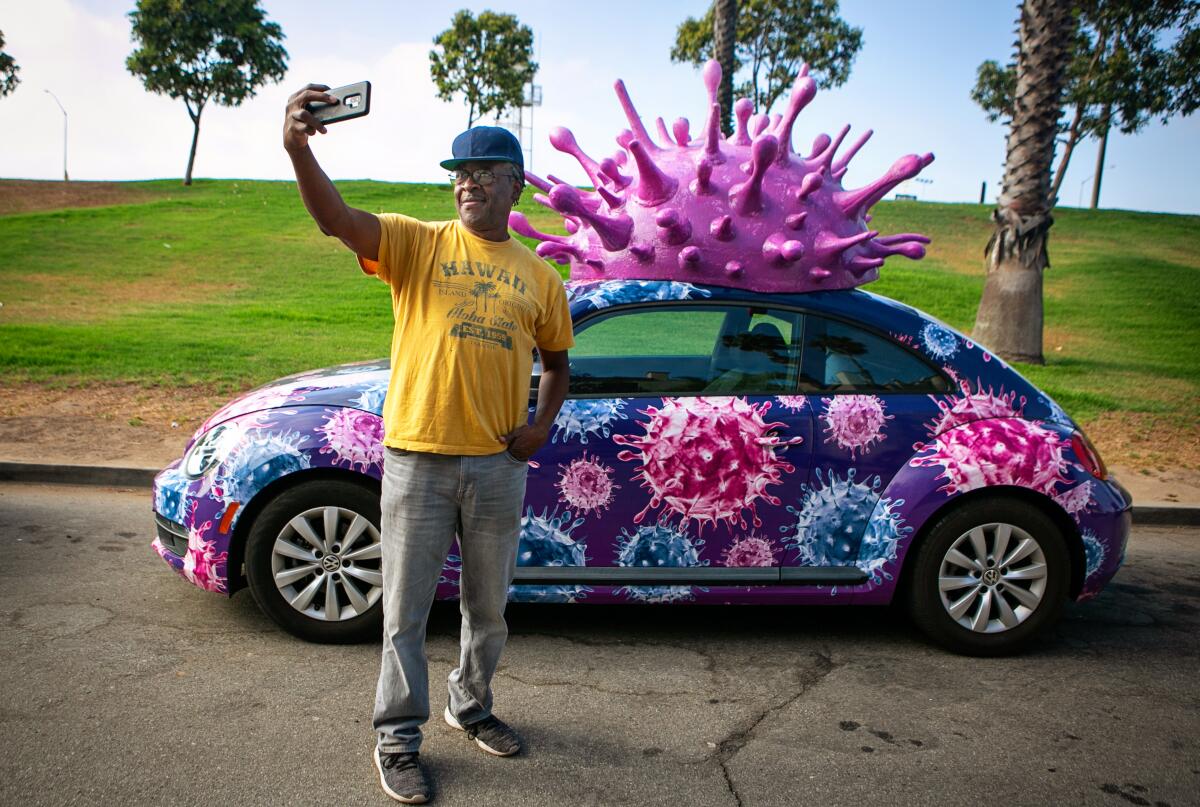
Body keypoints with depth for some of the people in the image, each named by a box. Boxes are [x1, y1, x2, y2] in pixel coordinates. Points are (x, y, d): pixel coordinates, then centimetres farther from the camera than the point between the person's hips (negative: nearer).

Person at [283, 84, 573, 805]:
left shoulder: (539, 278, 7)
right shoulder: (418, 243, -2)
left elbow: (556, 361, 19)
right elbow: (337, 218, -20)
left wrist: (543, 421, 1)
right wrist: (299, 149, -38)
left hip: (498, 464, 3)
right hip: (418, 458, -3)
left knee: (489, 606, 18)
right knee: (406, 610, 7)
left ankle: (471, 706, 42)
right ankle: (399, 738, 26)